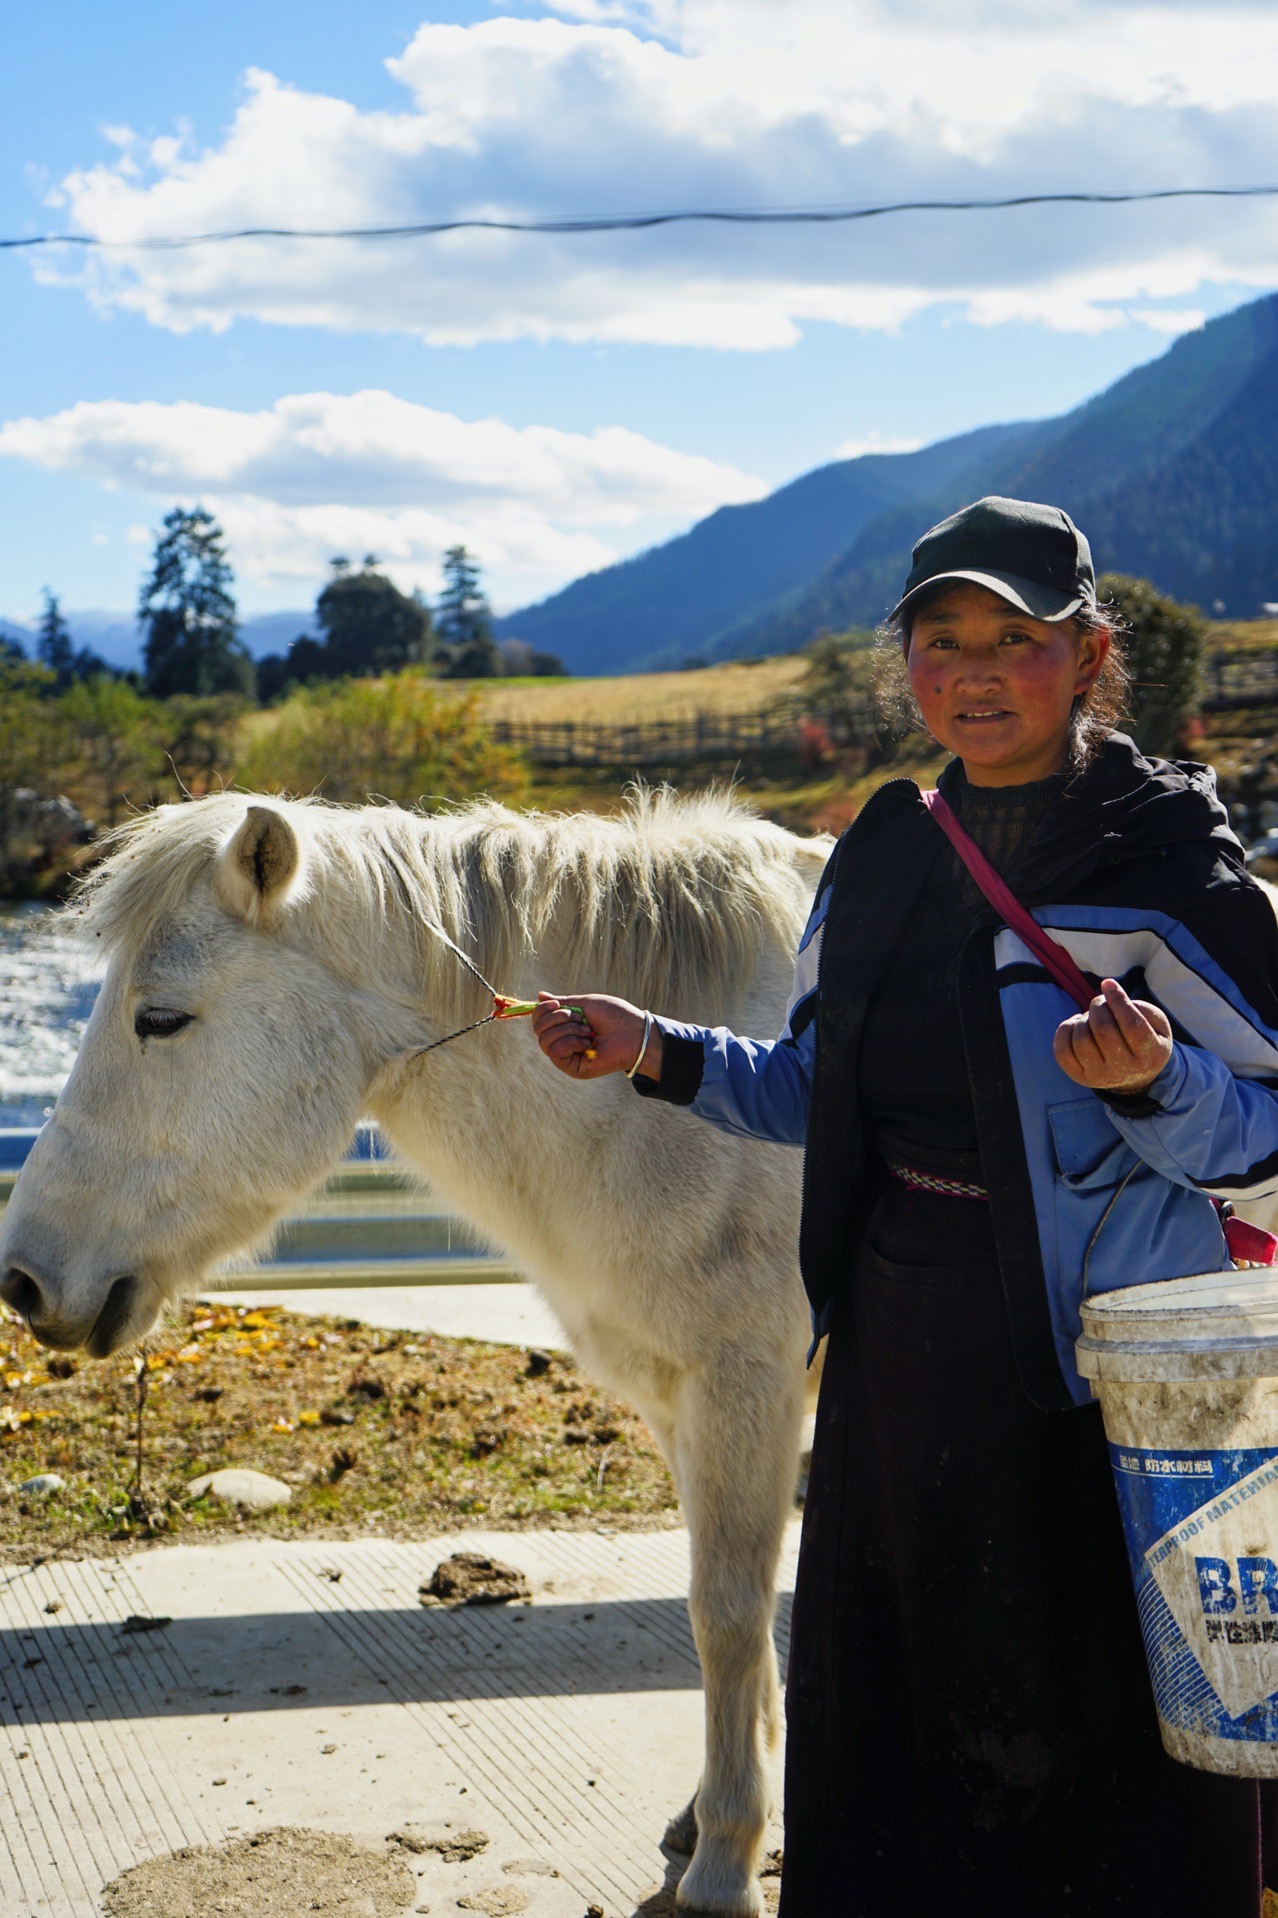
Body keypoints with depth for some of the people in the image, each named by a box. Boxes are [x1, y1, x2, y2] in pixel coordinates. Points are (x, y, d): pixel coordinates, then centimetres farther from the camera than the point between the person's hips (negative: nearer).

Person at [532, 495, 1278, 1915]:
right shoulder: (885, 856, 8)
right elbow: (825, 1097, 17)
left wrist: (1152, 1081, -29)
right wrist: (657, 1055, 5)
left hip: (1094, 1370, -6)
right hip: (894, 1359, 6)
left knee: (1098, 1733, 5)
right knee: (883, 1734, 17)